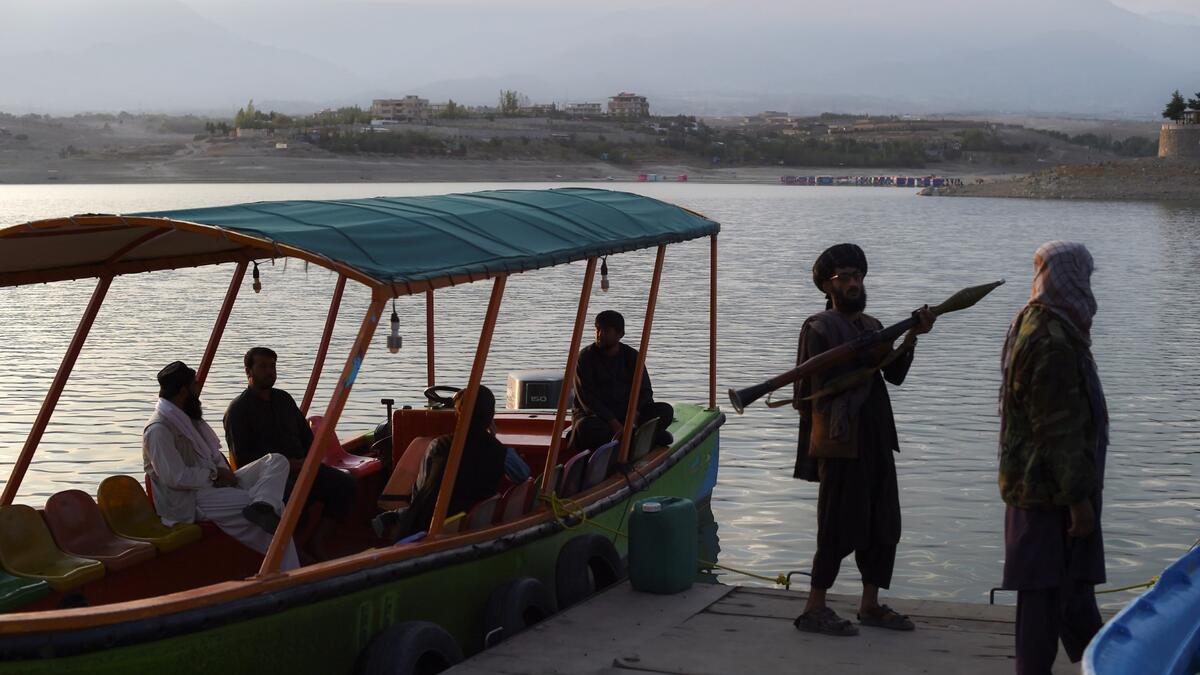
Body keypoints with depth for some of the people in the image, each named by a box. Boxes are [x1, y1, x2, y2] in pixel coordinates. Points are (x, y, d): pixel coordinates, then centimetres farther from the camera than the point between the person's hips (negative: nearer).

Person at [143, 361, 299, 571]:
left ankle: (262, 506, -38)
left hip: (214, 484, 10)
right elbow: (175, 477, -23)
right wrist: (214, 474, -12)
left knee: (276, 461, -9)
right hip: (191, 501, -10)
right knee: (277, 506, -21)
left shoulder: (189, 419, 18)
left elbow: (215, 456, 25)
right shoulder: (158, 430, -15)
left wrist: (224, 473, 1)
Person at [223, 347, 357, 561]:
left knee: (346, 484, -16)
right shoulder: (238, 410, 1)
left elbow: (306, 434, 28)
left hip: (301, 466, 7)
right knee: (292, 494, -40)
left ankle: (319, 543, -13)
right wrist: (285, 463, -15)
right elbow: (242, 456, -8)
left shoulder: (284, 399, 22)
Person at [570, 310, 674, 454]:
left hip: (626, 411, 3)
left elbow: (645, 391, 3)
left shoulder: (632, 356, 6)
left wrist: (635, 412, -20)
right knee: (585, 427, -40)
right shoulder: (586, 357, -5)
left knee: (665, 411, -17)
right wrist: (613, 422, -25)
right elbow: (587, 398, -14)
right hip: (594, 414, -3)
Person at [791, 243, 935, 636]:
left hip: (876, 439, 8)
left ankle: (870, 605, 21)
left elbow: (894, 375, 4)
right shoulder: (820, 328, -5)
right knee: (840, 527, -6)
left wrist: (911, 337, -9)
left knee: (883, 525, 11)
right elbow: (820, 387, -12)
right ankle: (814, 610, 1)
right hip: (841, 441, -8)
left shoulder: (872, 326, 18)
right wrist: (867, 368, -13)